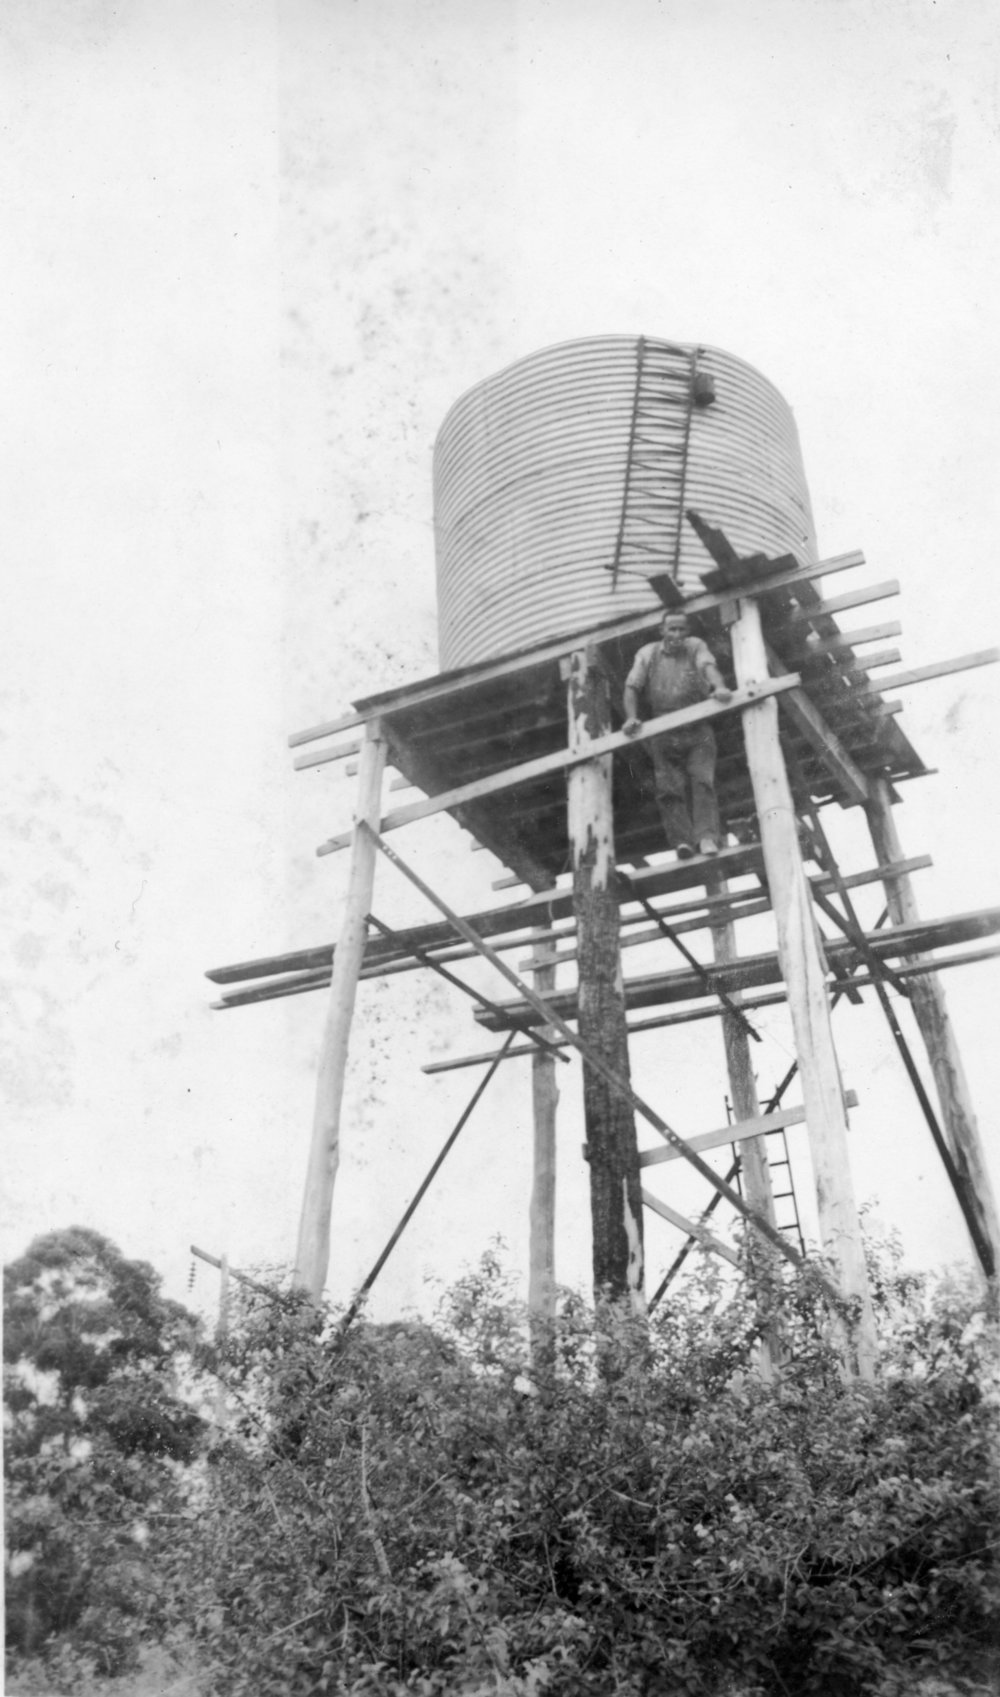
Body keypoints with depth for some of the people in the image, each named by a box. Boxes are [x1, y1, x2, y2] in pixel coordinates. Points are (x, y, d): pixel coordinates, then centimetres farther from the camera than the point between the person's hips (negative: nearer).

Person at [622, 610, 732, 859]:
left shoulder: (695, 647, 7)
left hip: (697, 731, -1)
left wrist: (720, 687, -36)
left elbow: (709, 667, -14)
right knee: (670, 787, -9)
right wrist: (631, 717, -15)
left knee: (702, 780, -13)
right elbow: (632, 686, 3)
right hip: (663, 733, 1)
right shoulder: (647, 654, 11)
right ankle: (681, 840, -13)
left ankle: (706, 837, -19)